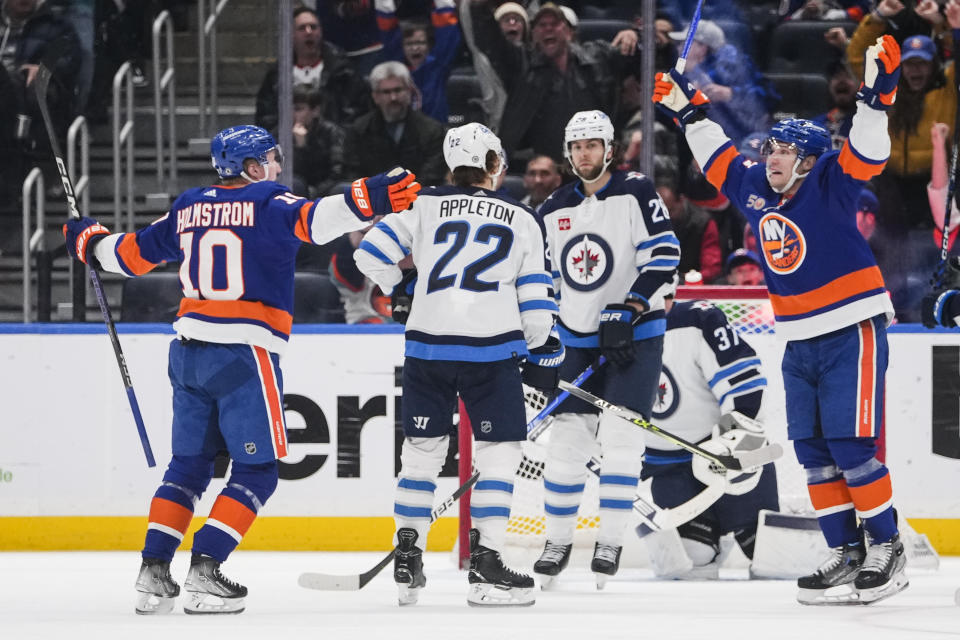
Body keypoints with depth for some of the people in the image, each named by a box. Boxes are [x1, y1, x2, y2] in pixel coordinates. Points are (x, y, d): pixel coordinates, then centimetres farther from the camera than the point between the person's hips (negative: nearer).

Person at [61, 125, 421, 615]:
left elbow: (134, 253, 23)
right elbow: (314, 220, -26)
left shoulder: (188, 208, 13)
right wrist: (367, 199, -37)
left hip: (188, 351, 7)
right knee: (257, 471, 2)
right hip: (244, 354, -7)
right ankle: (204, 571, -7)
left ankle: (153, 572, 10)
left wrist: (91, 243, 42)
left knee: (188, 464, 16)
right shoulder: (267, 204, -5)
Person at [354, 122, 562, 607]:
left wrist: (400, 293, 21)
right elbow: (536, 297, 7)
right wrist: (543, 354, 17)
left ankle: (407, 562, 12)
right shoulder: (521, 220, 10)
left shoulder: (424, 205, 9)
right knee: (500, 453, 6)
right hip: (492, 350, -2)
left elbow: (370, 253, 3)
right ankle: (485, 567, -3)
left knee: (421, 450, 14)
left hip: (427, 345, 2)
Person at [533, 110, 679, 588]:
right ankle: (558, 541, 14)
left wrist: (627, 311, -21)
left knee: (619, 440, -11)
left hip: (634, 337, -5)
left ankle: (610, 543, -3)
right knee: (565, 441, 1)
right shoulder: (553, 212, 10)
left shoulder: (636, 194, -6)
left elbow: (664, 257, -14)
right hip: (577, 339, 5)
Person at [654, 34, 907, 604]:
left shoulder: (830, 186, -11)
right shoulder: (756, 189, 7)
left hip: (852, 332, -7)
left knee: (851, 444, -10)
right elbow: (719, 156, 23)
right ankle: (846, 552, 11)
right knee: (813, 450, 5)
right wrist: (690, 111, 24)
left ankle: (886, 547, 0)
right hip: (800, 342, 7)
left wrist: (877, 93, -37)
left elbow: (865, 153, -25)